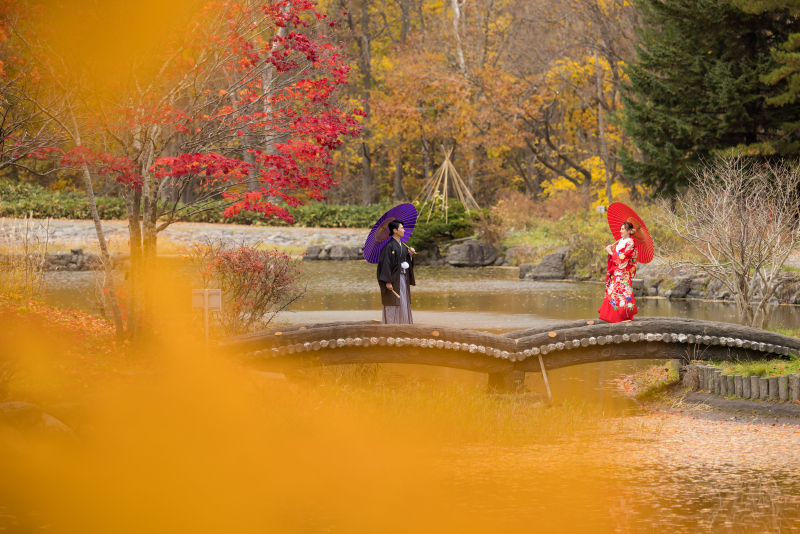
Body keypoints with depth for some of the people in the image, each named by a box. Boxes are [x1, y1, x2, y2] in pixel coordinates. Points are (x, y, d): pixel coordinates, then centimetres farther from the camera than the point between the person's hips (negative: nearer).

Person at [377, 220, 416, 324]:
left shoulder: (402, 245, 13)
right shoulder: (389, 246, -13)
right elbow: (385, 264, -18)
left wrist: (410, 254, -1)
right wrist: (388, 281, -22)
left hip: (403, 279, 8)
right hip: (393, 280, -8)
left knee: (404, 303, 9)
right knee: (392, 305, -6)